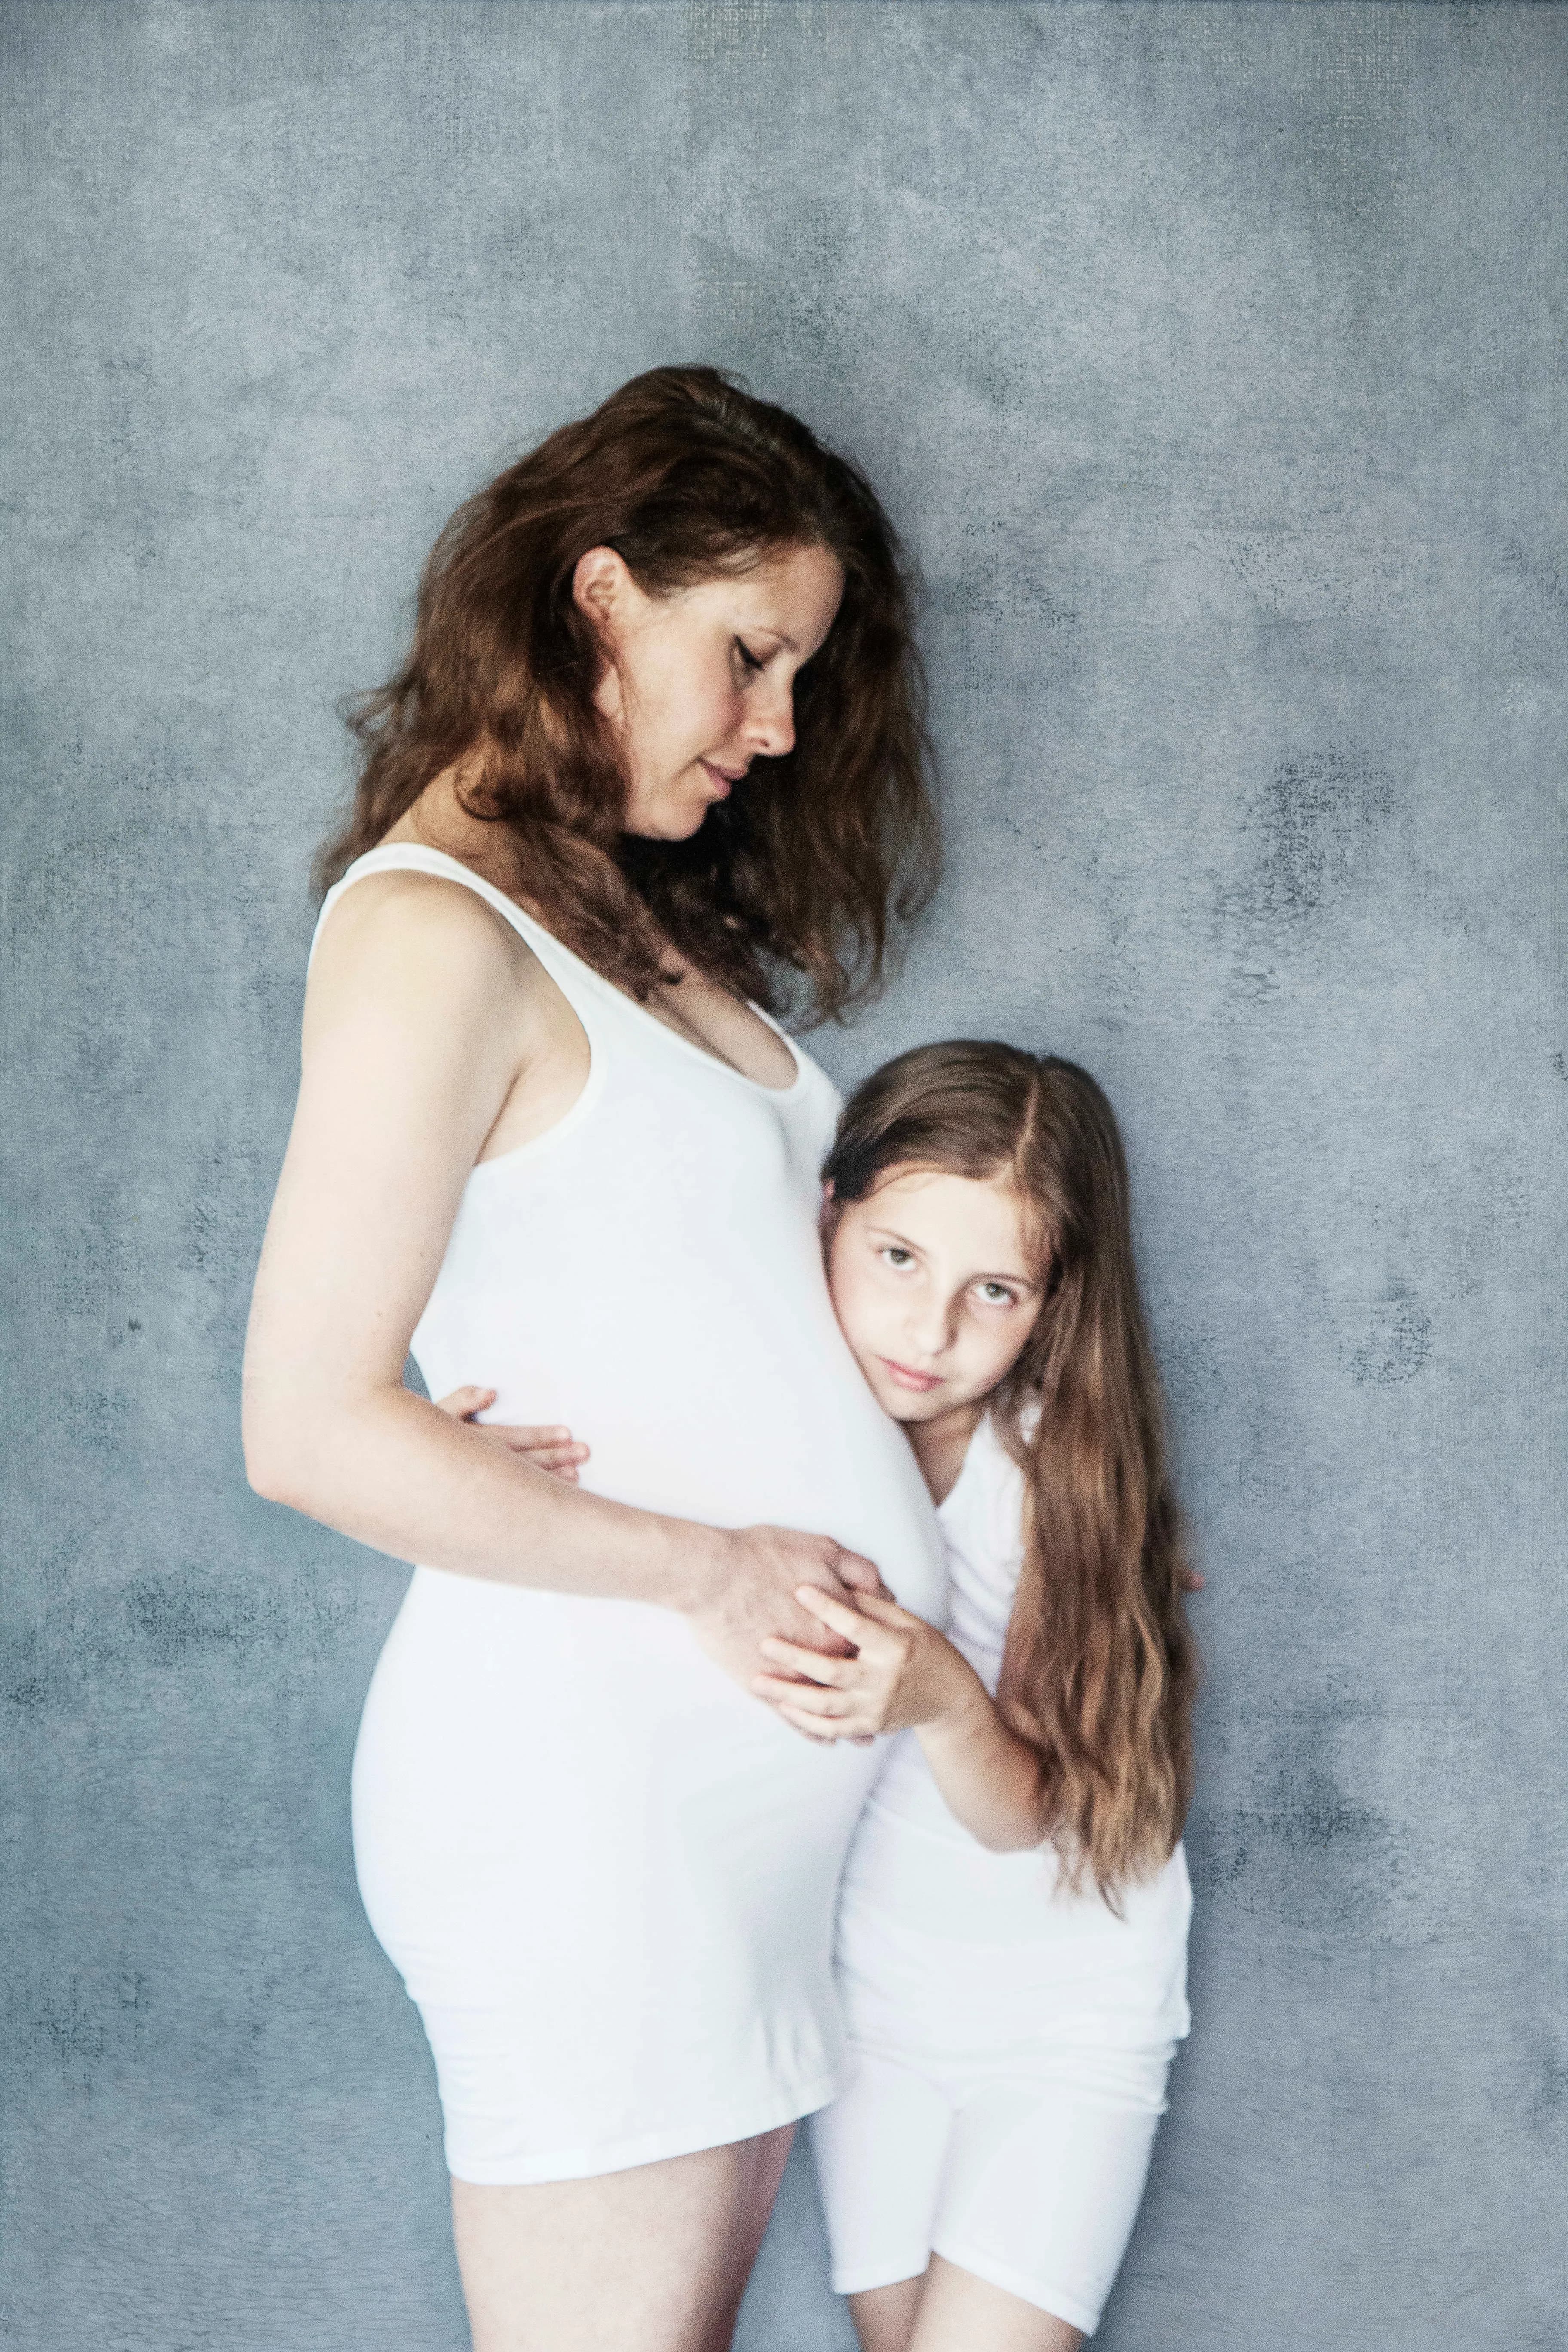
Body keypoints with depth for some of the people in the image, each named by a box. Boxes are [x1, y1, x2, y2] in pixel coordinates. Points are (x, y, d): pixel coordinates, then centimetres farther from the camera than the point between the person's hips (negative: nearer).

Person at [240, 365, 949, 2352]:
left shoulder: (634, 916, 16)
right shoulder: (434, 932, -12)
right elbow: (313, 1429, -17)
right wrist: (707, 1569, -13)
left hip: (758, 1743, 8)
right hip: (581, 1761, -8)